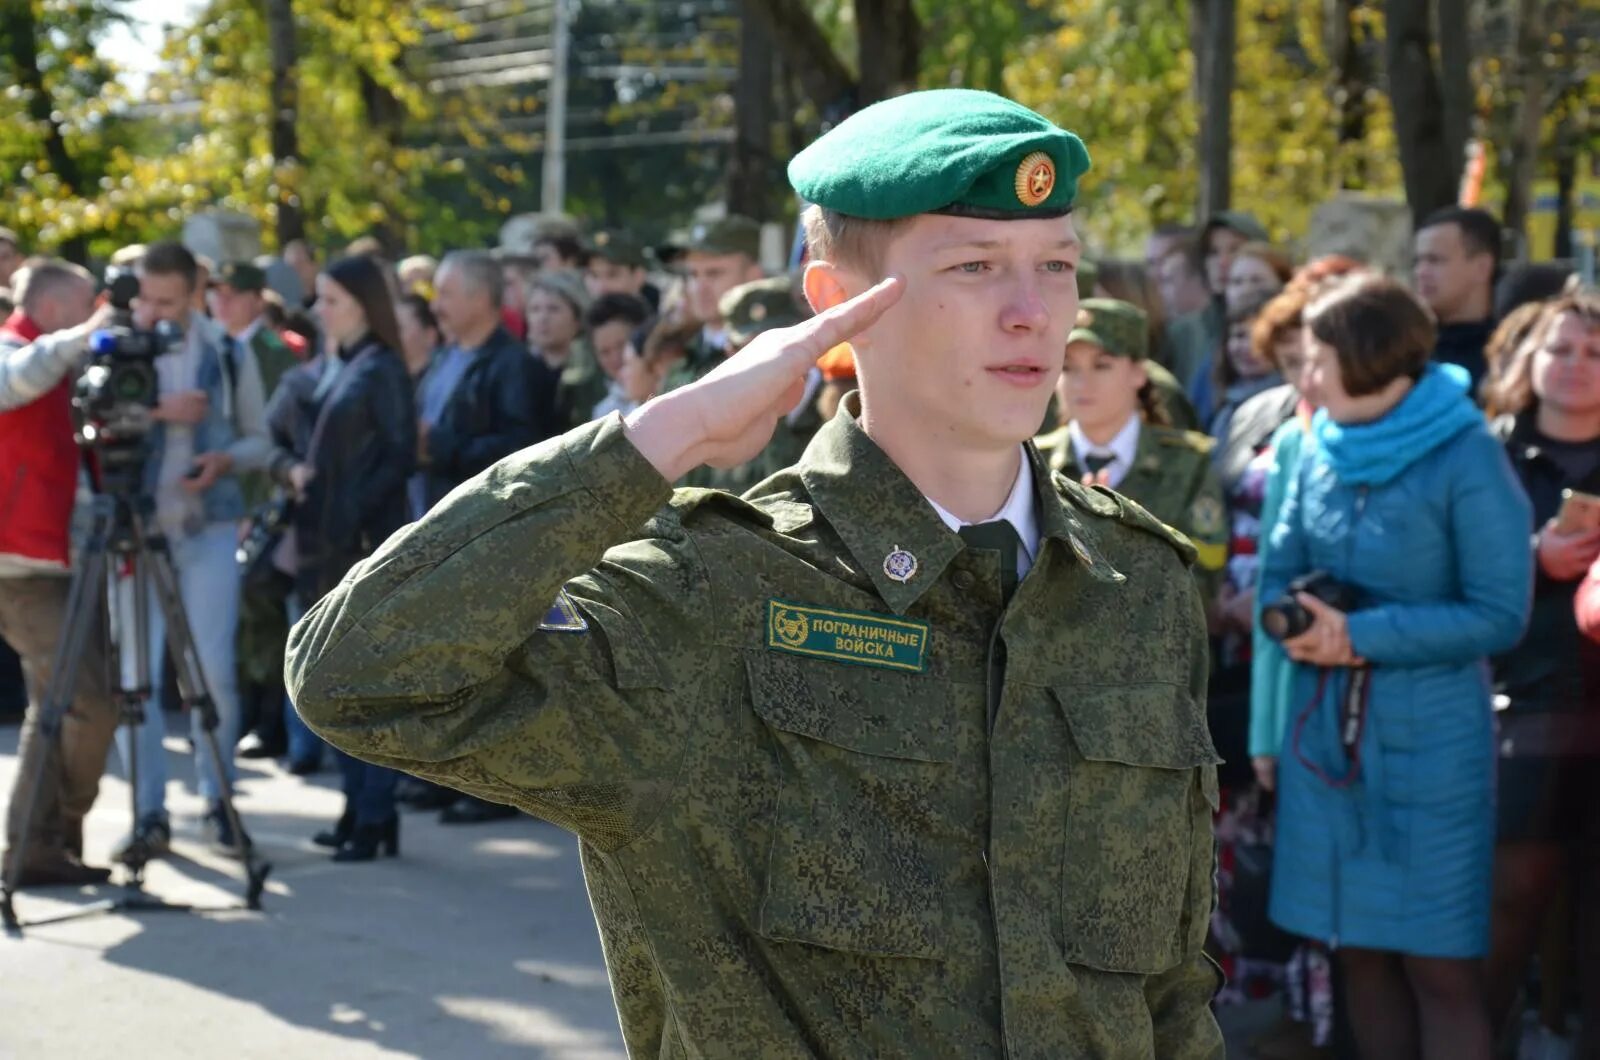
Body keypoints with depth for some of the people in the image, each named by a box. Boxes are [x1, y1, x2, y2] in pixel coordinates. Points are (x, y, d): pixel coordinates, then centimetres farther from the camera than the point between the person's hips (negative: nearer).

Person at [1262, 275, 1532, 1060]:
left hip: (1430, 739, -6)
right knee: (1359, 947, 13)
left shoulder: (1466, 459, -14)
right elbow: (1280, 569, 12)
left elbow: (1499, 615, -14)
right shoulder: (1322, 451, 3)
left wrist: (1363, 636, -18)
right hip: (1327, 728, 6)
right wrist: (1294, 621, -11)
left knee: (1440, 961, 0)